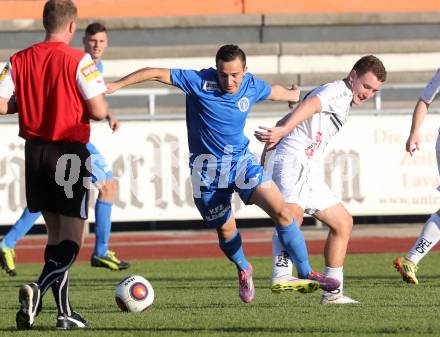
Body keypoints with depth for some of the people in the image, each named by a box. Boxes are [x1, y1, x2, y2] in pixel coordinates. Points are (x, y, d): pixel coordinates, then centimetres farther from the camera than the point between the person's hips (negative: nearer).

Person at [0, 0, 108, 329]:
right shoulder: (79, 61, -12)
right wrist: (105, 108, 7)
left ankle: (65, 312, 16)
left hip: (34, 151, 5)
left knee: (55, 233, 16)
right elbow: (98, 111, -16)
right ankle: (38, 289, -25)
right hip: (70, 152, -5)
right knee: (72, 236, -1)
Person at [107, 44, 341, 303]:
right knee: (226, 229, 8)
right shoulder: (200, 82, -18)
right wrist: (116, 85, -17)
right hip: (208, 169, -2)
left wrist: (293, 94, 40)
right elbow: (157, 73, -15)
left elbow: (274, 91, 19)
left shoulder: (252, 86, -5)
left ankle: (306, 274, -4)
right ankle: (244, 269, 40)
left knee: (281, 212, -14)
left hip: (242, 160, 2)